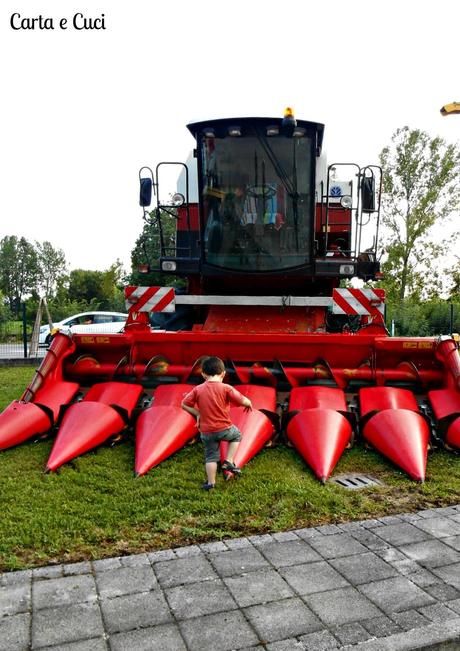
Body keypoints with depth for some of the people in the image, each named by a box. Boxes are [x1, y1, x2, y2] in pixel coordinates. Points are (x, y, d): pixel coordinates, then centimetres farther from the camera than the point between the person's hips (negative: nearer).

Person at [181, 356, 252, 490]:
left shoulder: (197, 389, -3)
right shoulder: (225, 388, -12)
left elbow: (184, 404, 1)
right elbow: (243, 401, -13)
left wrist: (197, 414, 9)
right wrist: (249, 404, 9)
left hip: (206, 431, 3)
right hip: (224, 428, -2)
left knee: (211, 456, 17)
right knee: (236, 435, 28)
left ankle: (210, 483, 20)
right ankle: (229, 462, 18)